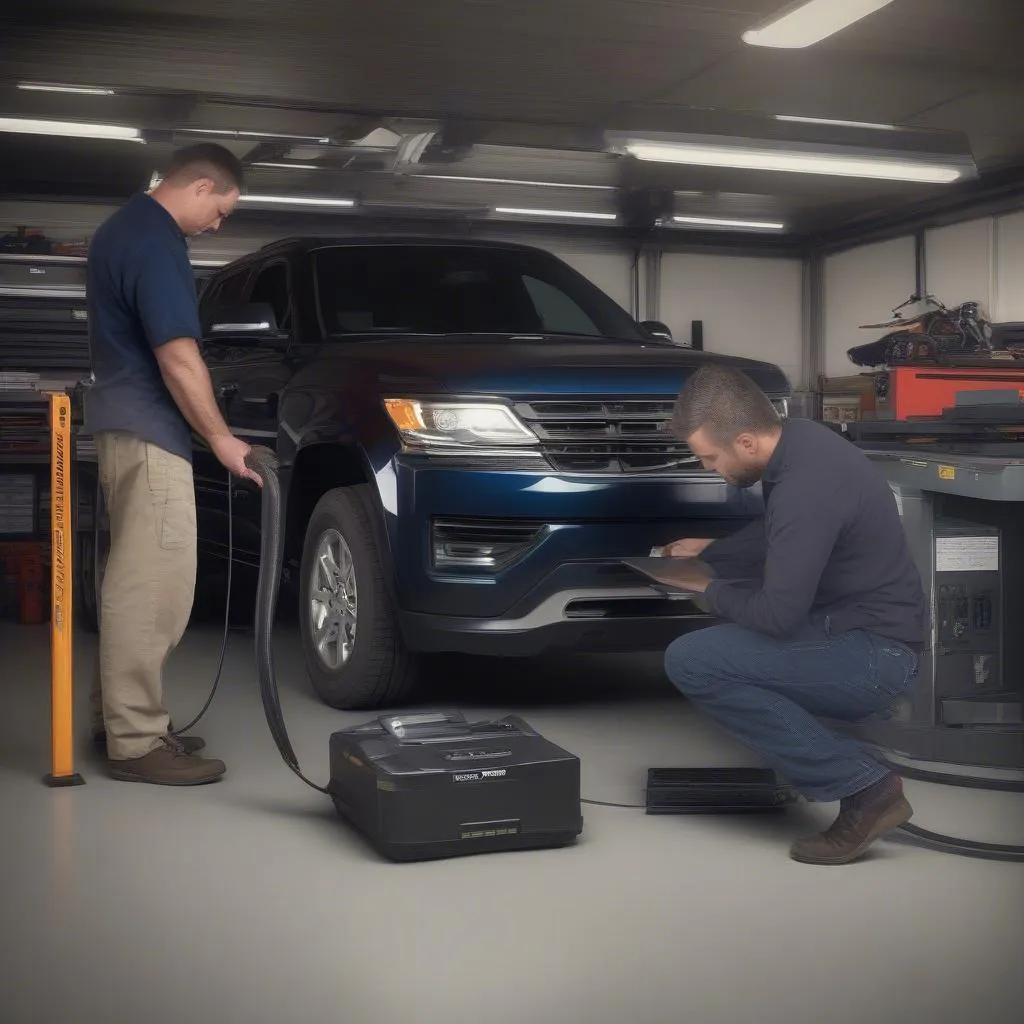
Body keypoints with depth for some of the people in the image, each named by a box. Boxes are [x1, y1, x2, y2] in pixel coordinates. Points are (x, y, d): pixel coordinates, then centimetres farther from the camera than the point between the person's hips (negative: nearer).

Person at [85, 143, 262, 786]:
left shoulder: (125, 227, 16)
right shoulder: (156, 245, -17)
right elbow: (177, 358, -21)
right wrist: (222, 439, -12)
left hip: (125, 423, 11)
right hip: (149, 432, -11)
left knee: (134, 581, 16)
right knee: (151, 587, -9)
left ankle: (117, 715, 23)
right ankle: (136, 741, -4)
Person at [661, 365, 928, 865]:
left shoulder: (806, 488, -27)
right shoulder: (797, 439, 3)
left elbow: (778, 614, -24)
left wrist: (711, 593, -6)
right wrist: (710, 553, 20)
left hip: (875, 653, -10)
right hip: (863, 622, 10)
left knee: (690, 662, -20)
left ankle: (864, 787, -12)